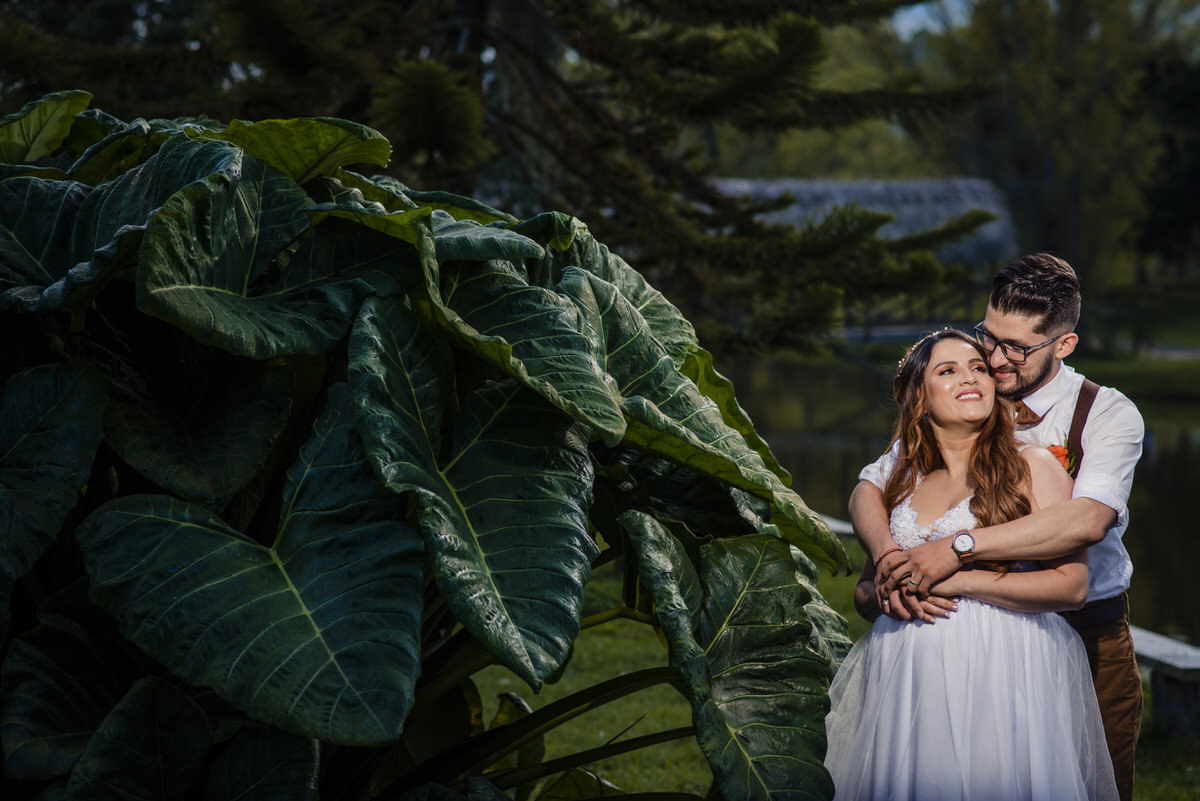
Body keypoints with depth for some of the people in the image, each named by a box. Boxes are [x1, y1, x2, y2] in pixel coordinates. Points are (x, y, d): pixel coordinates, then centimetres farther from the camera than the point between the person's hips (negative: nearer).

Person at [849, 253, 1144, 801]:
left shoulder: (1108, 415, -10)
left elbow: (1087, 520, -28)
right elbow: (868, 489, -2)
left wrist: (958, 547, -35)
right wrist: (888, 558, -24)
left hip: (1089, 637, -2)